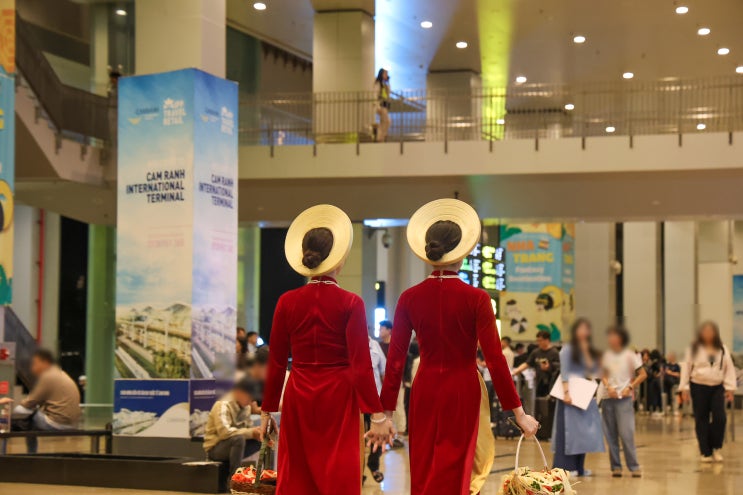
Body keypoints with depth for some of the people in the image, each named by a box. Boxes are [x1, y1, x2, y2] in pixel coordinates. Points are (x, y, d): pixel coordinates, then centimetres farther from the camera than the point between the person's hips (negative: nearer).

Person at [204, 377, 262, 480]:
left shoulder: (246, 407, 7)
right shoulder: (223, 405, -18)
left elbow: (248, 428, 12)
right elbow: (224, 432, -31)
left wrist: (257, 433, -11)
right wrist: (250, 432, -28)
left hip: (233, 446, 8)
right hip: (215, 449, -8)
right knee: (238, 438, -36)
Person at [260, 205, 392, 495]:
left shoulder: (287, 302, -1)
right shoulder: (350, 303, -7)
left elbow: (276, 363, 3)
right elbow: (361, 365, -11)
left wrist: (267, 411, 11)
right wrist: (377, 415, -7)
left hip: (298, 398, 3)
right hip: (338, 397, -2)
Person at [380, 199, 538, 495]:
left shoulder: (410, 298, -3)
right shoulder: (476, 299, -11)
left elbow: (395, 359, -2)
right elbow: (494, 359, -12)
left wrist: (386, 412, 5)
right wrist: (519, 413, -6)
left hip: (425, 392, 3)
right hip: (463, 392, -3)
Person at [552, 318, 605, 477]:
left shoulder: (591, 351, 16)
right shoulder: (567, 349, -5)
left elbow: (593, 370, 8)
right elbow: (564, 372, -13)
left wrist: (586, 351, -2)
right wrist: (566, 392, -22)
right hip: (571, 394, -7)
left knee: (585, 430, 6)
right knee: (569, 428, -8)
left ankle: (579, 467, 11)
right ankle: (566, 466, -7)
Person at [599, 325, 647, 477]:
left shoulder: (630, 355, -2)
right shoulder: (606, 355, 7)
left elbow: (643, 374, 0)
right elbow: (604, 375, 10)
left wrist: (630, 387, -10)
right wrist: (608, 387, -9)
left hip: (624, 398, -4)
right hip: (607, 397, 4)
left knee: (626, 433, -11)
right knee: (610, 434, 4)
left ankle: (634, 466, -5)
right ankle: (616, 466, 9)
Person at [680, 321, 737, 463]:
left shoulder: (723, 349, 6)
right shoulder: (694, 348, 0)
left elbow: (729, 368, 7)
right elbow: (686, 368, 1)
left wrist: (730, 388, 0)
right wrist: (684, 388, -3)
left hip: (717, 387, 1)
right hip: (699, 387, -1)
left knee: (720, 418, -9)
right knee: (702, 420, 1)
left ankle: (716, 448, 10)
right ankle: (706, 453, 9)